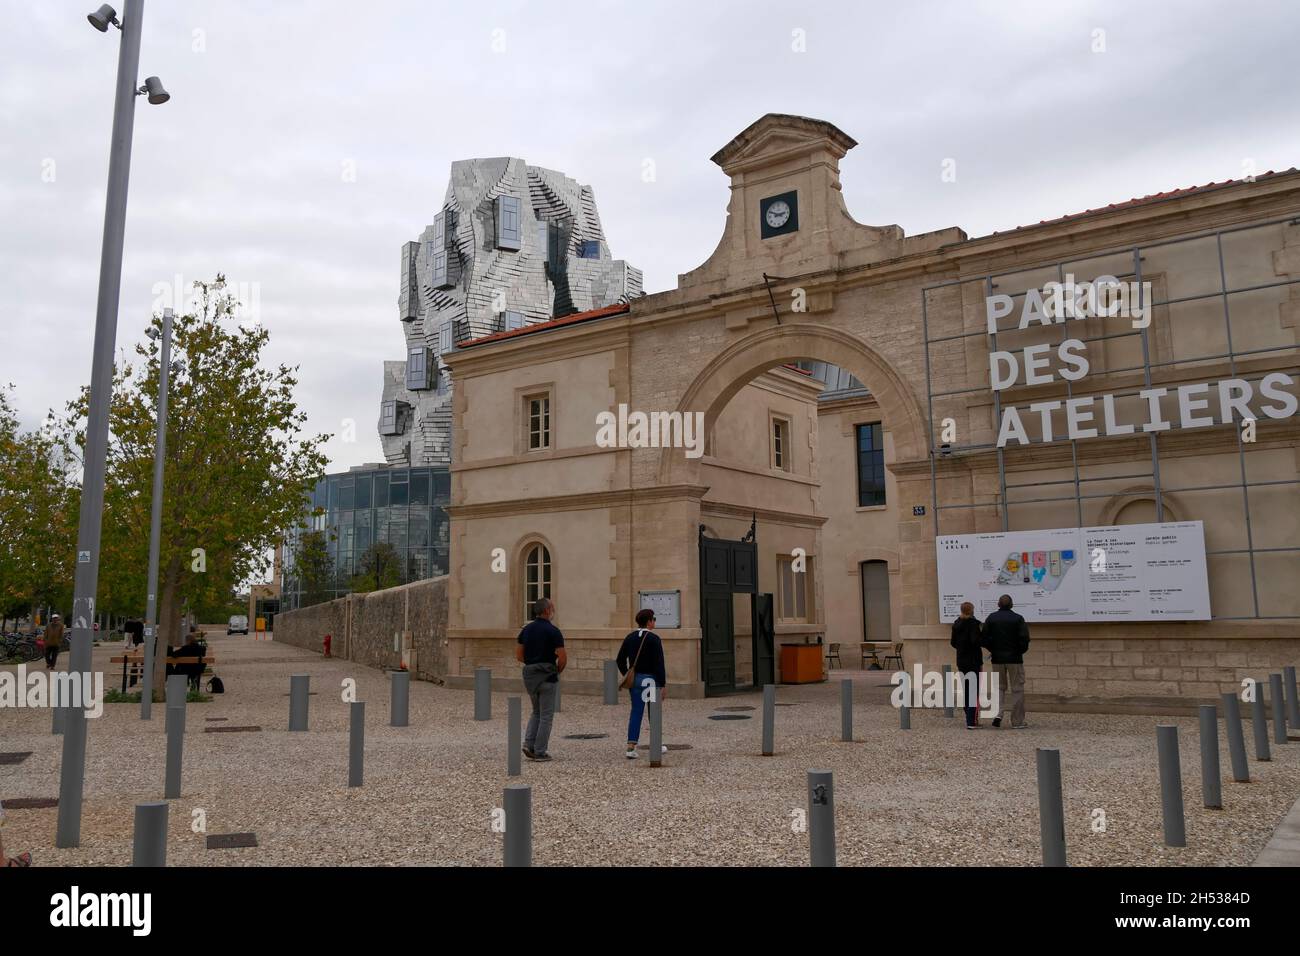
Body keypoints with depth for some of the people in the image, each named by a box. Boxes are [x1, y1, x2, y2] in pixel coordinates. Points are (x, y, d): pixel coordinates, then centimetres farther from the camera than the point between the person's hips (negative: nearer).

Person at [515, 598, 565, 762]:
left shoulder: (526, 629, 6)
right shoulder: (552, 631, -13)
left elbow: (519, 655, 9)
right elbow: (563, 657, -16)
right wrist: (558, 670, 2)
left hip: (529, 674, 6)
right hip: (547, 676, -6)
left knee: (536, 712, 20)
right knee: (546, 715, 3)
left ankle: (529, 744, 7)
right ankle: (540, 752, 5)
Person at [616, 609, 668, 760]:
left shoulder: (630, 638, 5)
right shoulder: (654, 639, -13)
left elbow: (620, 660, 6)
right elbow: (659, 663, -17)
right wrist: (663, 685, -14)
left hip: (635, 679, 4)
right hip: (651, 680, -4)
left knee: (636, 712, 5)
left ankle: (631, 747, -6)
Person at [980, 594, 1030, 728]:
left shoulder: (991, 618, 1)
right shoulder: (1018, 619, -6)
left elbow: (984, 639, -3)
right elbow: (1024, 639, -13)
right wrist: (1021, 651, 5)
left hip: (997, 658, 3)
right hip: (1014, 658, -3)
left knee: (1000, 687, 16)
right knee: (1017, 689, 6)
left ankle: (998, 713, -3)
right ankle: (1017, 721, 6)